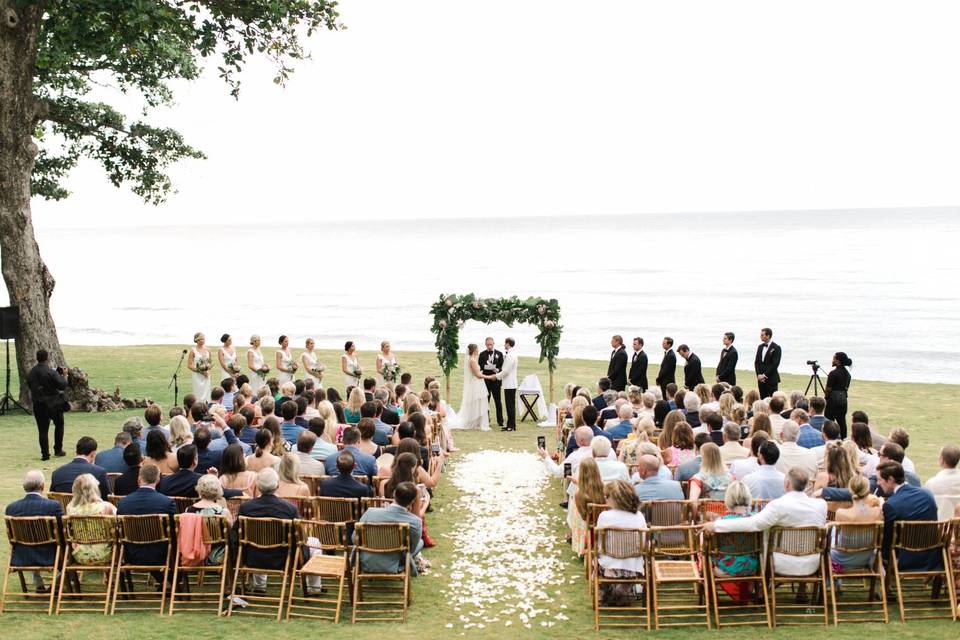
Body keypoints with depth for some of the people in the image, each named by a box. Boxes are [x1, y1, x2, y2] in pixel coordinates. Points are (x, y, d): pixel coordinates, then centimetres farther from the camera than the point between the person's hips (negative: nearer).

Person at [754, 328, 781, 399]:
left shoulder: (776, 348, -7)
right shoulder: (760, 347, 13)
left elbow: (775, 364, -13)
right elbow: (756, 362, 12)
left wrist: (765, 375, -15)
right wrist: (759, 374, -3)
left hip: (771, 379, -6)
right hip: (761, 379, 6)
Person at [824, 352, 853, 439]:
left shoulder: (833, 373, -15)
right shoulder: (847, 373, 9)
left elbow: (828, 389, -11)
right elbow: (847, 388, 13)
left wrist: (826, 396, 5)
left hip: (834, 399, -8)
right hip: (843, 399, 8)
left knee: (829, 421, -2)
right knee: (842, 421, 9)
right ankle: (844, 439, 10)